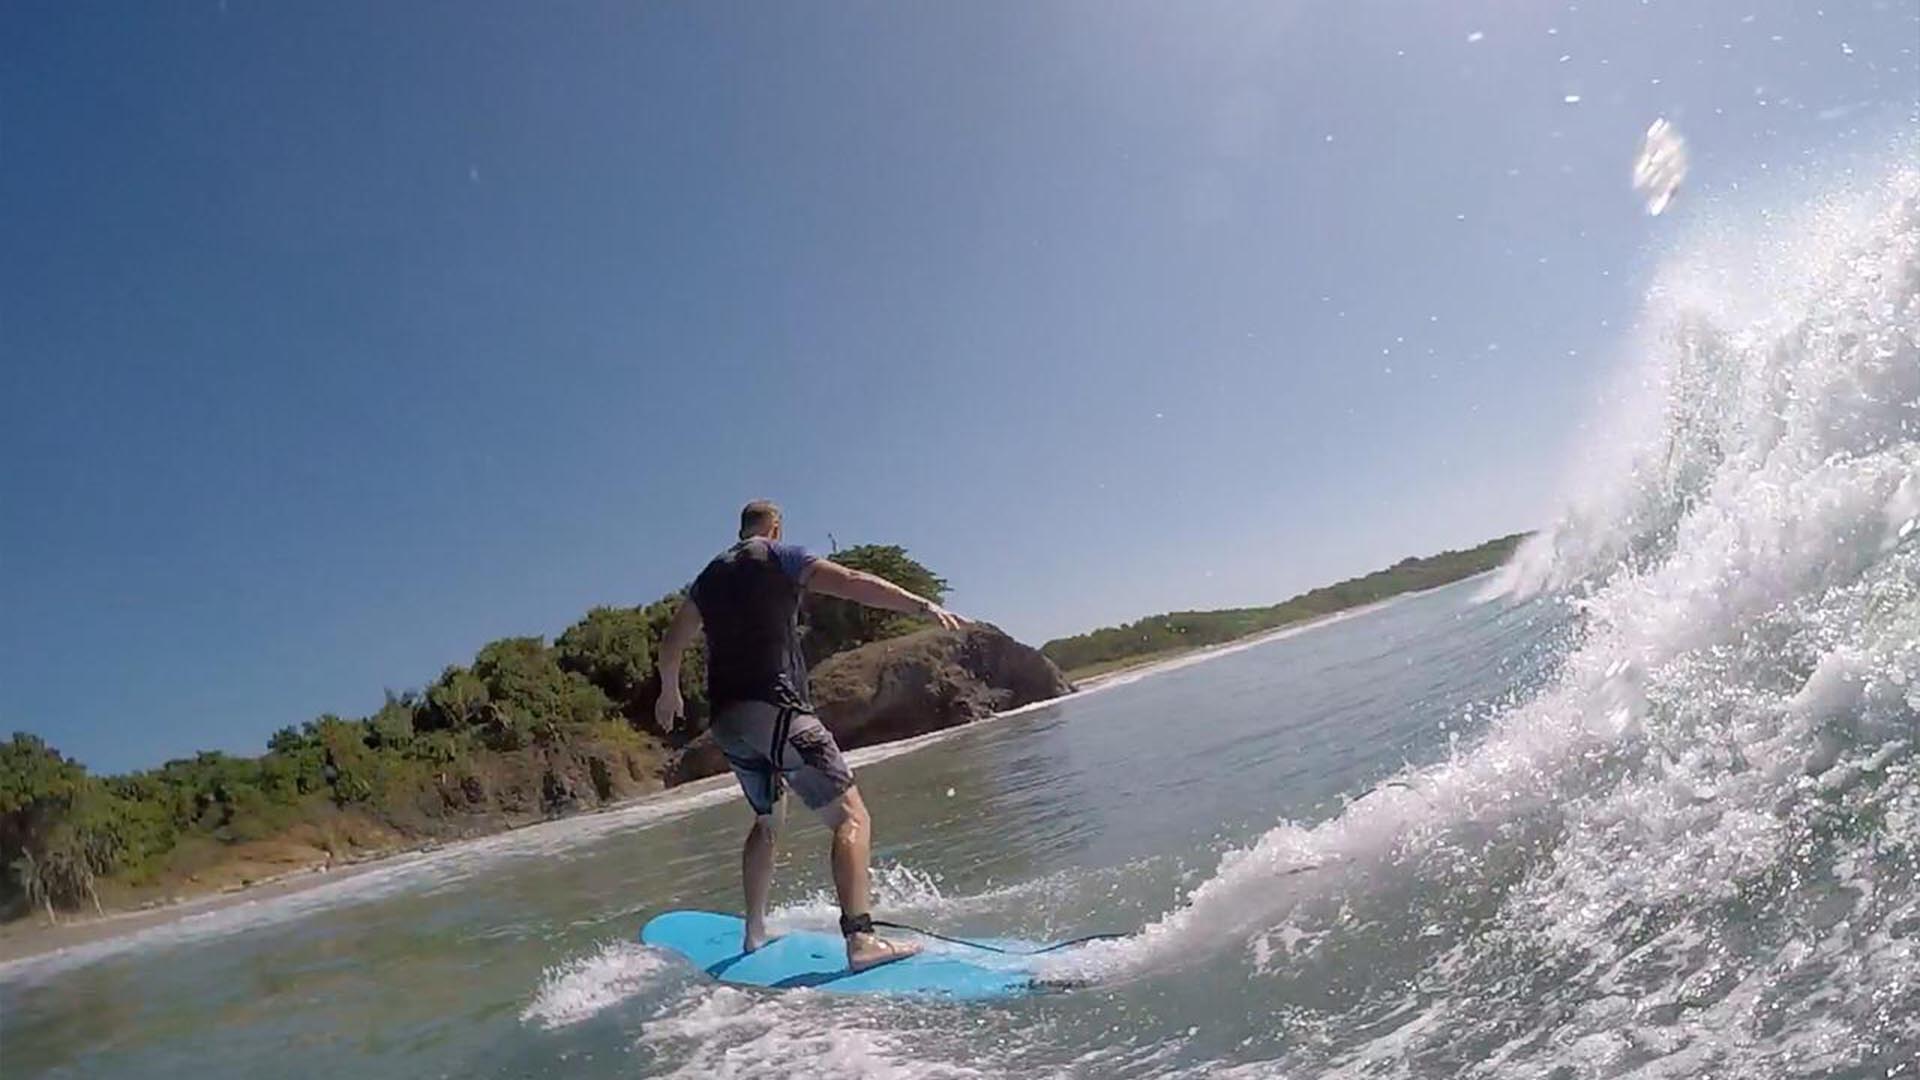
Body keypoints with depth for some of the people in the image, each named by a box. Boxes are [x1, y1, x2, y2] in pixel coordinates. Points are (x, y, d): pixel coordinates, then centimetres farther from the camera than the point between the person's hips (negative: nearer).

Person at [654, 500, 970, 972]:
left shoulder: (710, 575, 22)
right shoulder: (778, 557, 4)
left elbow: (671, 645, 30)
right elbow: (851, 582, -11)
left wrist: (670, 693, 47)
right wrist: (922, 605, -16)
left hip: (725, 719, 8)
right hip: (774, 707, -8)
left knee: (766, 820, 27)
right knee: (851, 816, -10)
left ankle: (754, 933, 32)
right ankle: (860, 938, -23)